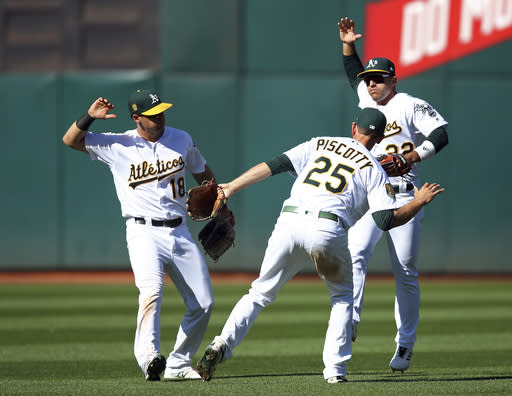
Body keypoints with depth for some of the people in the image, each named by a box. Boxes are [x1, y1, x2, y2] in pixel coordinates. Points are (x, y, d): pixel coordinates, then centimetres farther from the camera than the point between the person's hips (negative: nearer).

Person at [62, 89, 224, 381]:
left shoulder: (181, 140, 10)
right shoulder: (118, 146, 1)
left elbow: (203, 173, 25)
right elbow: (70, 140, 2)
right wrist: (90, 117, -15)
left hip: (180, 233, 5)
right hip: (144, 233, -5)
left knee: (204, 303, 2)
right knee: (151, 289, -31)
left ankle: (178, 364, 14)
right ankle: (149, 357, -40)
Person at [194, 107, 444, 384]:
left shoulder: (319, 145, 24)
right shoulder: (372, 169, 15)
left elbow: (275, 165, 13)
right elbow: (386, 220, 4)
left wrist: (231, 187, 14)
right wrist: (419, 202, 19)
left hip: (289, 223, 2)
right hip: (327, 229, -2)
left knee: (261, 293, 14)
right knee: (342, 296, 22)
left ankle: (222, 345, -7)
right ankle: (335, 369, 9)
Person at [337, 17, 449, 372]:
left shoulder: (411, 106, -2)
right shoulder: (367, 100, 16)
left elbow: (441, 134, -8)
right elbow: (354, 73, 32)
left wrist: (412, 157, -19)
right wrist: (349, 45, 20)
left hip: (403, 198, -5)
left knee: (405, 272, -2)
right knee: (354, 255, -18)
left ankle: (405, 346, 4)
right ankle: (350, 323, -27)